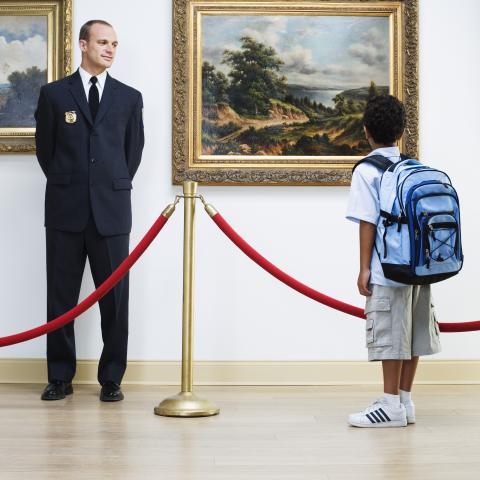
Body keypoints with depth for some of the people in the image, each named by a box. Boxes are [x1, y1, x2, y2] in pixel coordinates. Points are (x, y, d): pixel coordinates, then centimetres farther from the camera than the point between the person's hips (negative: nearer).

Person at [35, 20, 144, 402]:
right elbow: (45, 147, 11)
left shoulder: (129, 97, 9)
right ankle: (60, 377, 15)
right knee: (61, 296, 4)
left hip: (111, 211, 1)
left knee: (115, 297, 1)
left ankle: (112, 379, 11)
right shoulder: (54, 94, 5)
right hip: (65, 211, 0)